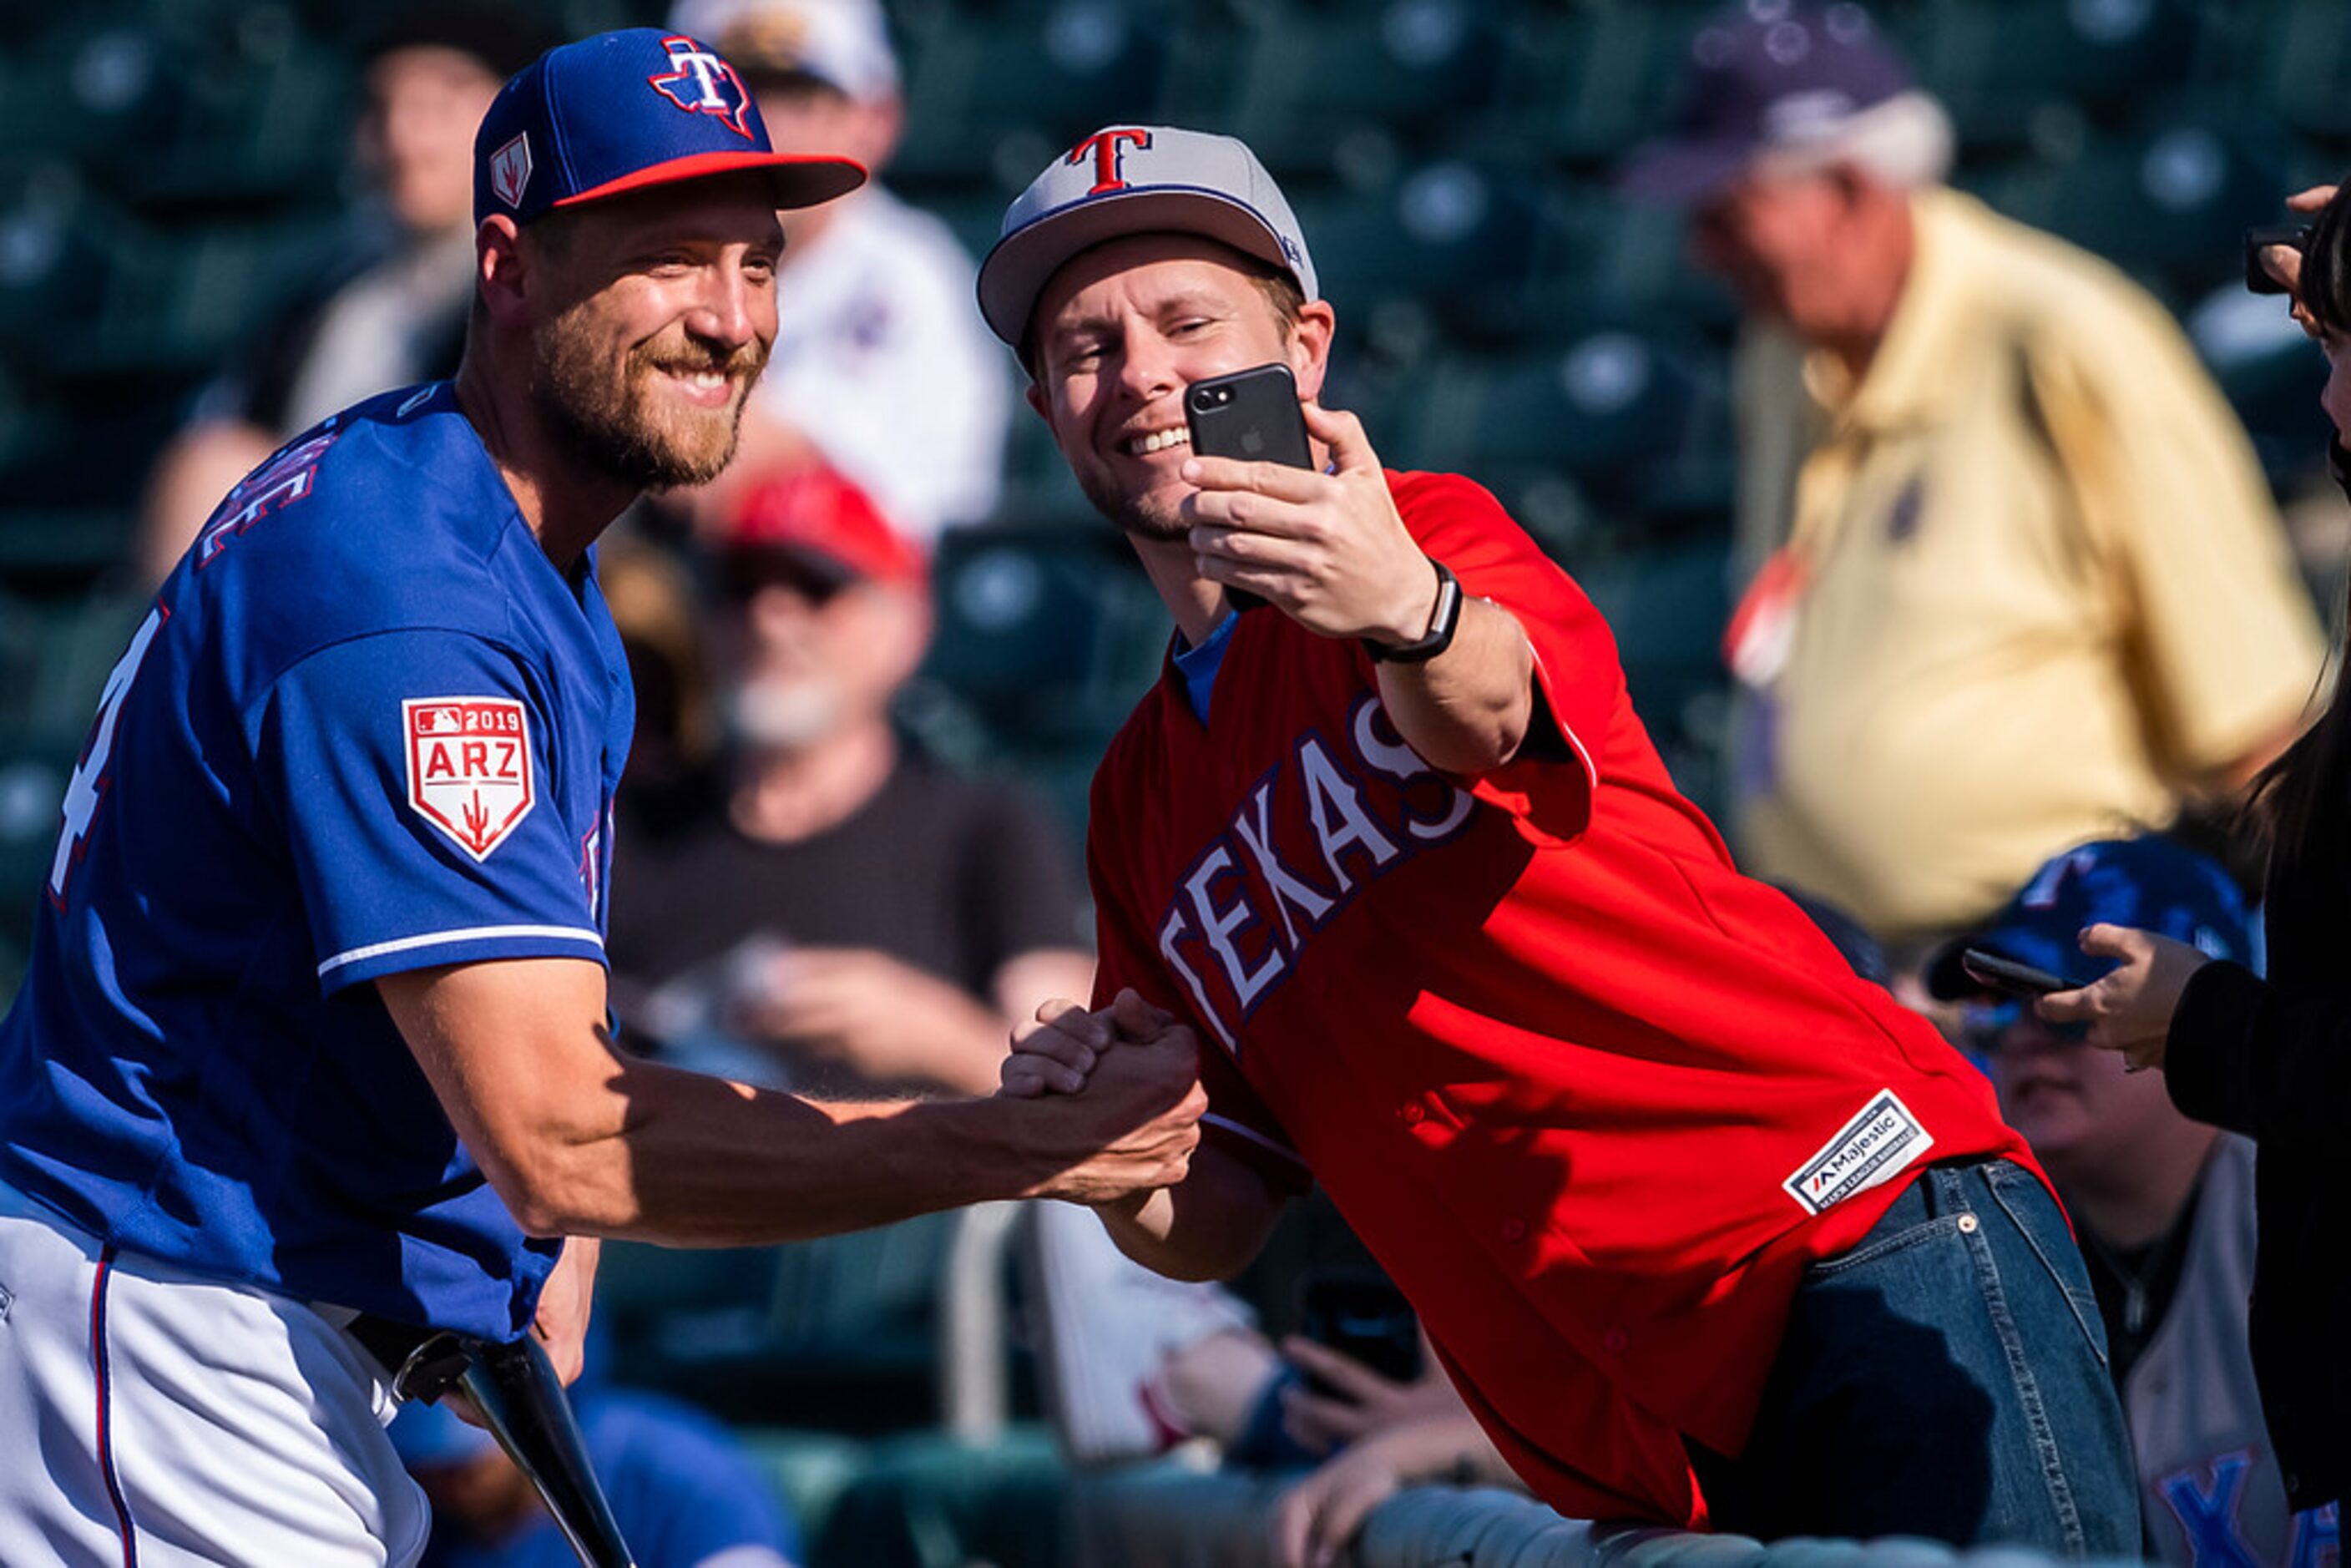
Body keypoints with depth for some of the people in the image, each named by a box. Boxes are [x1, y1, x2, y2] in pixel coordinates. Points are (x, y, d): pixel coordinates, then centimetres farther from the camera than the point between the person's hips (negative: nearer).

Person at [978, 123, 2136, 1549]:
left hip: (1869, 1230, -6)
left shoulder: (1432, 522, 3)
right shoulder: (1138, 803, 20)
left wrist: (1408, 613, -46)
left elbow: (1485, 708, -23)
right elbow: (1218, 1227, 20)